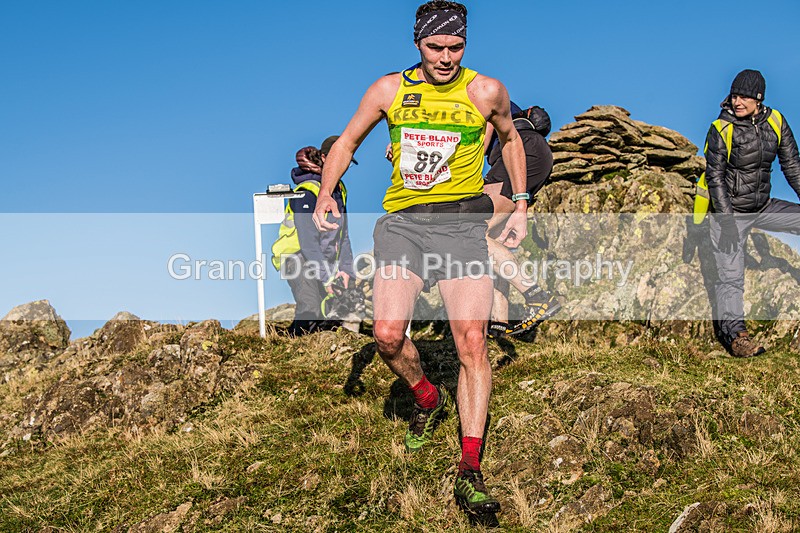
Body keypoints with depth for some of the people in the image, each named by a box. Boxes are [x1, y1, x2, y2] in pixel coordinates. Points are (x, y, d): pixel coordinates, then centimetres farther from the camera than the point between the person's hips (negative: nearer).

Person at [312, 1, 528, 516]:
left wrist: (521, 206, 16)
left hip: (462, 223, -1)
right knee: (388, 334, -16)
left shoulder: (485, 91, 2)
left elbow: (511, 139, 21)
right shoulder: (390, 90, 4)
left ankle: (470, 471, -7)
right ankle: (429, 400, 18)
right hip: (403, 221, 1)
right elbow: (347, 142, 15)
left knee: (472, 342, -14)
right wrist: (327, 193, -3)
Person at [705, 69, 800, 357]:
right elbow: (715, 177, -16)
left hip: (764, 206, 5)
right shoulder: (721, 129, -15)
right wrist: (727, 219, -23)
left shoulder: (776, 122, -2)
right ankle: (733, 331, -3)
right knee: (730, 276, -8)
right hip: (730, 211, -5)